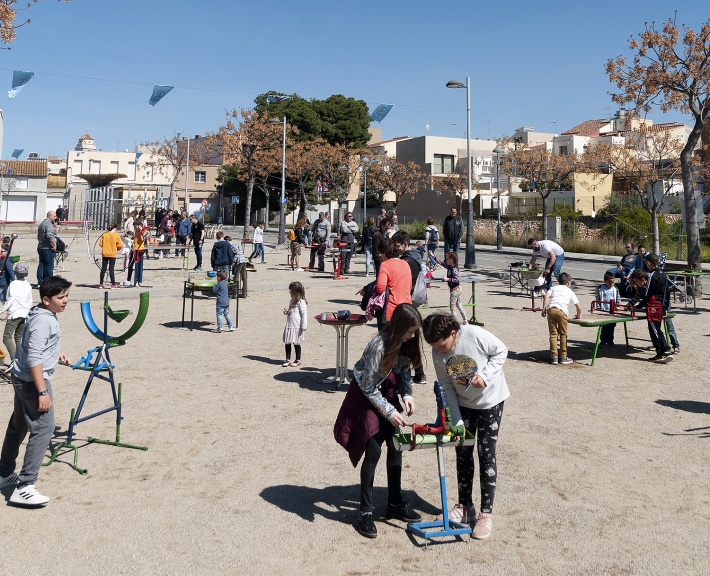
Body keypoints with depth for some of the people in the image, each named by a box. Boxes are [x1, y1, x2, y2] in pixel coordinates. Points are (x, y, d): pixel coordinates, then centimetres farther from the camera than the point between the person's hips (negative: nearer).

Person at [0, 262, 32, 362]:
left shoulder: (14, 283, -7)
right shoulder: (28, 285, 11)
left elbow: (12, 299, -17)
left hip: (14, 314, -7)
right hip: (24, 314, 7)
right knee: (18, 337, 15)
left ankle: (14, 358, -20)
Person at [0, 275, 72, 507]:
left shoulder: (45, 314, 9)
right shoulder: (43, 321, -22)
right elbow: (34, 359, -26)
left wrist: (56, 352, 19)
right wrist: (43, 392, -27)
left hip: (21, 377, 11)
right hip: (32, 380, -11)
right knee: (43, 428, -12)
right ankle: (24, 488, -12)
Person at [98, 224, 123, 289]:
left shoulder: (104, 235, 0)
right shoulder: (116, 235, -7)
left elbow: (100, 244, 2)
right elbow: (120, 245, -7)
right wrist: (116, 249, 13)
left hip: (105, 254, 3)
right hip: (112, 254, -3)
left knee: (103, 268, 8)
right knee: (111, 269, 0)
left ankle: (101, 284, 11)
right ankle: (113, 284, 0)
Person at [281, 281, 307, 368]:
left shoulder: (301, 302, -13)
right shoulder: (291, 301, 13)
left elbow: (304, 314, -16)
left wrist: (303, 326, -18)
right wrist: (286, 312, 5)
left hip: (297, 327, -8)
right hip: (289, 326, 8)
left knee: (296, 343, 2)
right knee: (287, 343, 8)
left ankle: (298, 360, 15)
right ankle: (288, 360, 17)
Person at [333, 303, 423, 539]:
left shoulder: (406, 343, -9)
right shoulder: (379, 346, -31)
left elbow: (404, 371, 5)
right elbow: (369, 388, -23)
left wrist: (406, 394, -12)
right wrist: (390, 413, -23)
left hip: (388, 393, 7)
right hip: (367, 396, -7)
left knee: (396, 446, 8)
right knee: (373, 451, -11)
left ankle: (395, 503, 24)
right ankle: (366, 512, 1)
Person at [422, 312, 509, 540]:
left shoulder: (475, 335, -30)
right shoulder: (437, 354, -17)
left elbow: (501, 351, -14)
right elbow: (447, 388, -9)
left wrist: (485, 376, -27)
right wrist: (457, 421, -14)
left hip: (490, 399, -4)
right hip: (464, 403, 4)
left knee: (486, 453, -1)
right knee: (463, 452, 8)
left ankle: (486, 513, 8)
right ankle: (465, 506, 23)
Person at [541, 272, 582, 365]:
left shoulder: (554, 288, 28)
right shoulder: (570, 292, 24)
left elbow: (547, 296, 7)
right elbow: (578, 307, 20)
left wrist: (544, 308, 5)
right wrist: (578, 315, 38)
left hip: (550, 309, 2)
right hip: (561, 311, -2)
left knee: (553, 334, 7)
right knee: (563, 334, 11)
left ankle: (553, 357, 5)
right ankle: (563, 357, 14)